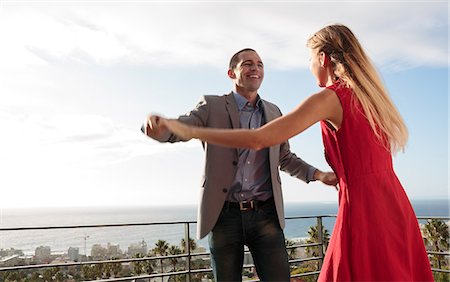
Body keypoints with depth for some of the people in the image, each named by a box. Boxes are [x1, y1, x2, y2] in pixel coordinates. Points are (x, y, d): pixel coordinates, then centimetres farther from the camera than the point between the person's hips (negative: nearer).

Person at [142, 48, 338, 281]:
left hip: (265, 215, 3)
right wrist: (157, 126, -35)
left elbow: (285, 158, 22)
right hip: (224, 215, -2)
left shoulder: (273, 112, 14)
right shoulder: (212, 106, 3)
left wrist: (318, 174, 7)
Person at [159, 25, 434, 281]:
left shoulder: (329, 97, -12)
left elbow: (258, 139, -21)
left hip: (365, 209, -8)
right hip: (394, 206, 8)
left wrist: (189, 131, -16)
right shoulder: (368, 94, 12)